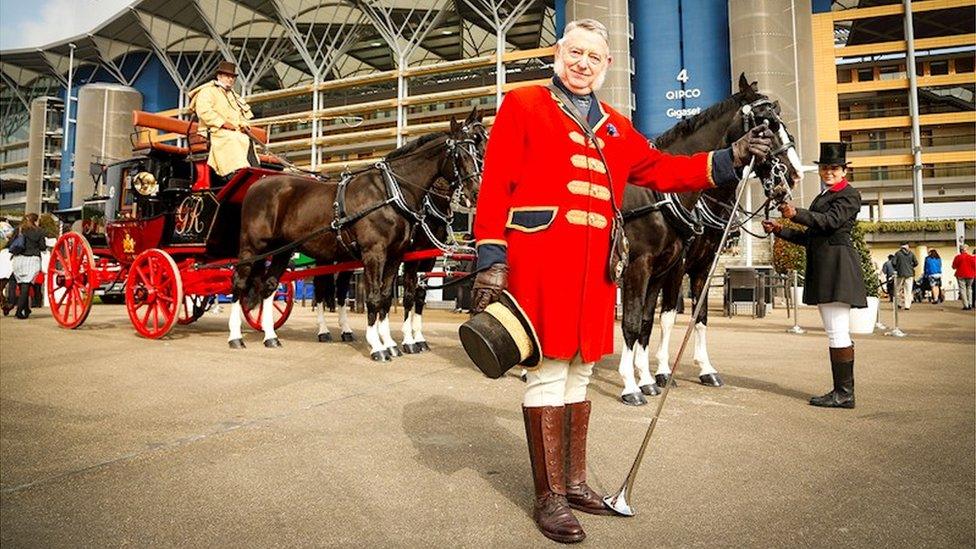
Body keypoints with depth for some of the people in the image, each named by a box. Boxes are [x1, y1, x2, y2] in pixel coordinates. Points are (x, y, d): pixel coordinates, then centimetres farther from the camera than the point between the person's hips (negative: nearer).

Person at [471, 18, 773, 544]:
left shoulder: (615, 127, 20)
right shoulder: (522, 105, 5)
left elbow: (662, 170, 17)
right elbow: (495, 184, -4)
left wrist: (733, 156, 6)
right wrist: (491, 259, -13)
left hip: (594, 264, 6)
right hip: (540, 256, -6)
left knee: (578, 371, 13)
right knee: (547, 371, -3)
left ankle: (575, 483, 27)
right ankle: (548, 498, 10)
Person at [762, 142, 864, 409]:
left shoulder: (849, 195, -2)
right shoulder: (823, 197, 24)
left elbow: (831, 220, -20)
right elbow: (809, 237, 24)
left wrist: (797, 213, -31)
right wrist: (781, 230, 14)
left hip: (837, 265, -10)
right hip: (822, 268, 10)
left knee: (837, 332, -10)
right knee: (836, 332, 11)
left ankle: (844, 393, -6)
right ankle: (843, 391, 18)